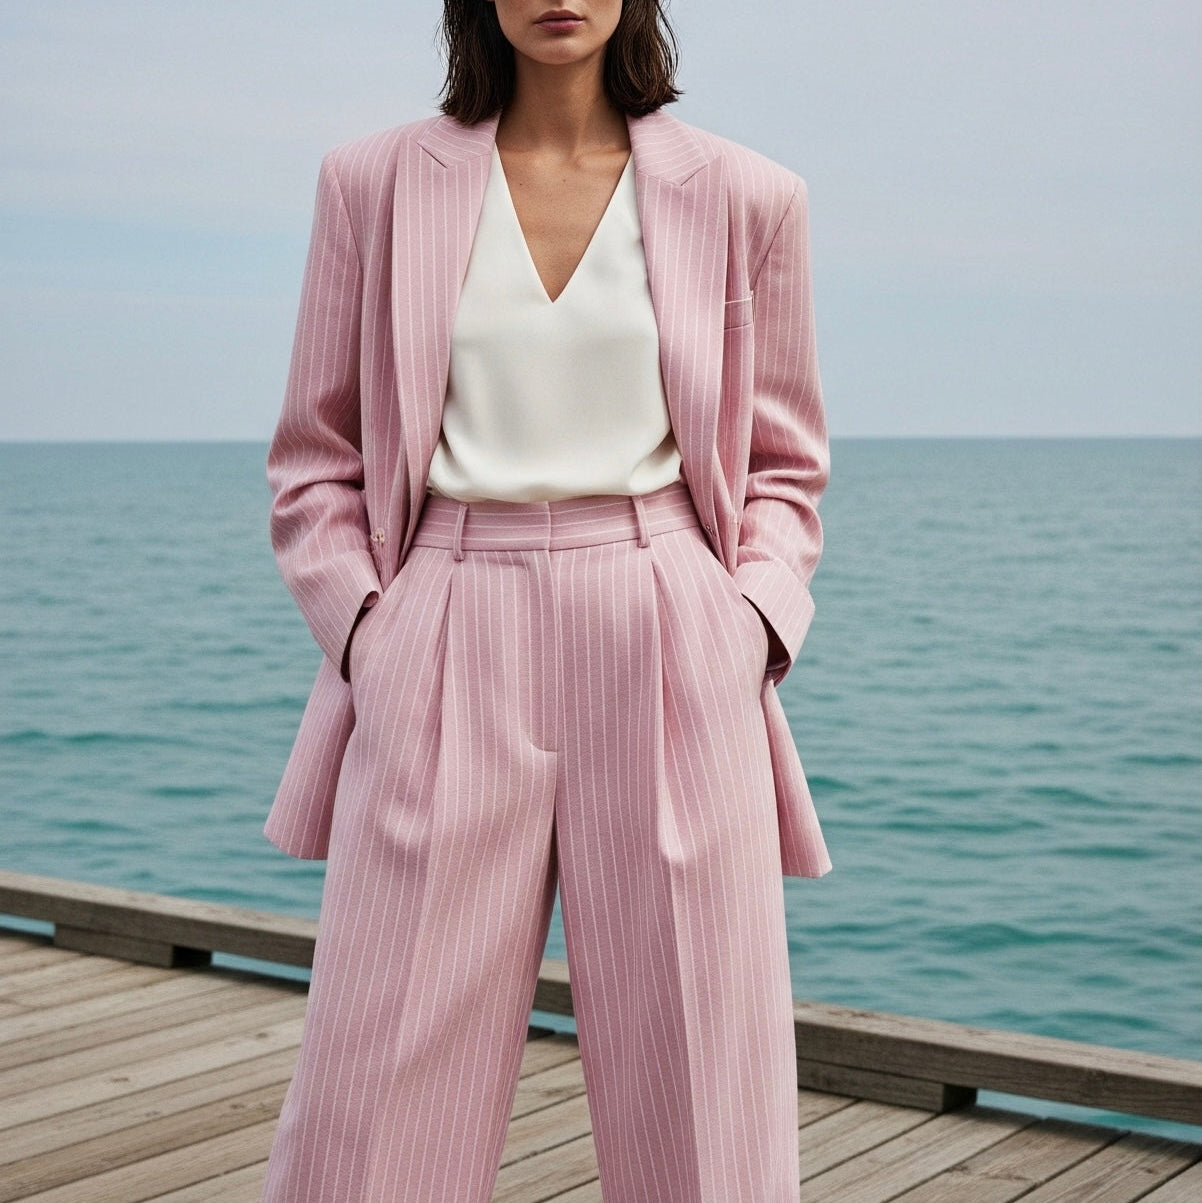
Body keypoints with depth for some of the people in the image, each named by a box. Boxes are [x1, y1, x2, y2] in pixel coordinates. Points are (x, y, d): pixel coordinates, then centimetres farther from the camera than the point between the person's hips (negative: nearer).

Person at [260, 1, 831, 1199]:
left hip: (674, 668, 0)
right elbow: (316, 468, 12)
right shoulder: (373, 183, 8)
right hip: (446, 667, 0)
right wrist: (366, 630, -3)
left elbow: (783, 467, 15)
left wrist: (752, 624, -1)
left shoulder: (744, 198, 8)